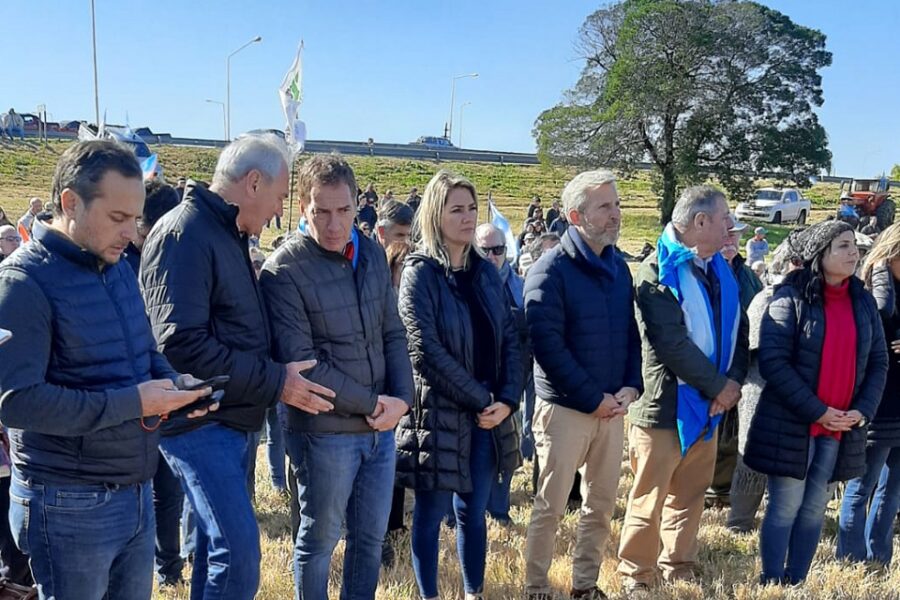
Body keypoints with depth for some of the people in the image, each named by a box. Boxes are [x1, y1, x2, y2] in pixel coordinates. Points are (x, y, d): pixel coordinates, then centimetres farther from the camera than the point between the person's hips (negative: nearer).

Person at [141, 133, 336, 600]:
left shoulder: (228, 234, 14)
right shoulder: (185, 234, -17)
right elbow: (183, 344, -26)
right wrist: (274, 381, -22)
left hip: (230, 419, 10)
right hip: (200, 423, -10)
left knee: (218, 545, 19)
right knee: (238, 558, -10)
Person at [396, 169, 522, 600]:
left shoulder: (485, 272, 7)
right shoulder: (419, 273, -10)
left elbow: (509, 339, 7)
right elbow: (425, 353, -16)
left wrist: (506, 399, -6)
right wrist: (479, 400, -14)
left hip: (487, 412, 5)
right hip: (437, 412, -5)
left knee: (473, 512, 16)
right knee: (431, 513, 8)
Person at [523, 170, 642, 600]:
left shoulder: (619, 267, 8)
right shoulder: (550, 270, -12)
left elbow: (630, 333, 12)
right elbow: (547, 345, -18)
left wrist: (631, 387, -2)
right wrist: (593, 398, -16)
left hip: (612, 405, 6)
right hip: (565, 407, -6)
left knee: (602, 503, 14)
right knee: (551, 505, 3)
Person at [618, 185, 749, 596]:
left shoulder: (720, 269, 10)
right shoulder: (658, 270, -12)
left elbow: (738, 331, 10)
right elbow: (671, 344, -20)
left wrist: (733, 382, -6)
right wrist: (719, 386, -14)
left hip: (707, 406, 7)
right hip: (665, 404, -7)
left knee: (690, 496, 17)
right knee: (649, 499, 4)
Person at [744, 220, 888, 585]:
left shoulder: (862, 301, 7)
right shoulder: (791, 297, -10)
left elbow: (878, 362, 11)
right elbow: (773, 362, -15)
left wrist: (862, 411, -3)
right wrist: (817, 411, -15)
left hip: (841, 427, 5)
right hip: (791, 423, -5)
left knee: (815, 508, 12)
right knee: (785, 507, 2)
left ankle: (796, 582, 25)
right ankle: (771, 585, 16)